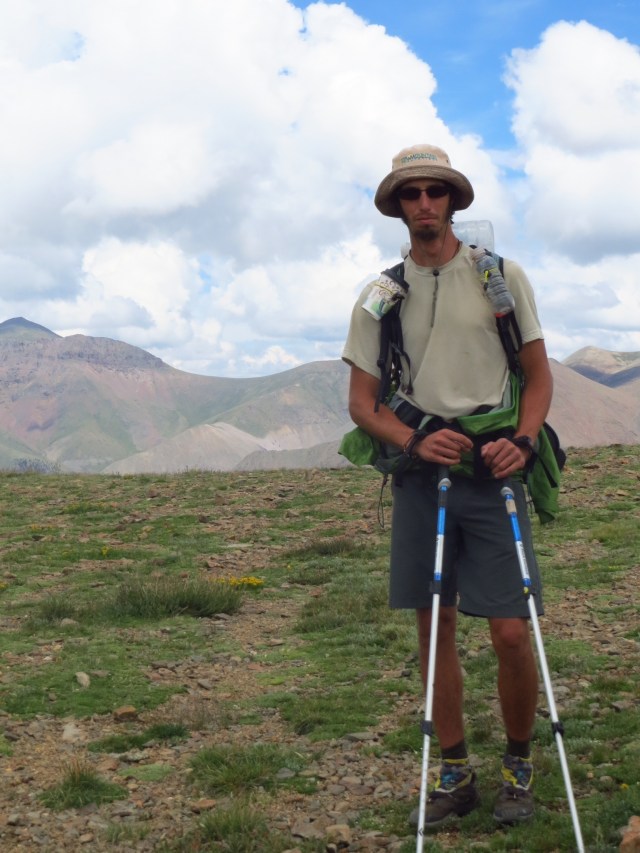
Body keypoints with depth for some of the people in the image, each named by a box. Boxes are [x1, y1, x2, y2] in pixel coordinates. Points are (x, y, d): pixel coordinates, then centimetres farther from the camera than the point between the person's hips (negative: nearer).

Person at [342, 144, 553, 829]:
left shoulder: (502, 277, 4)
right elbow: (361, 401, 6)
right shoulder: (380, 296, 7)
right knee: (434, 630, 7)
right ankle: (455, 772, 21)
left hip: (494, 470, -2)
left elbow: (539, 375, 7)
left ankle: (519, 766, 17)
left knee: (510, 632, -6)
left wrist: (522, 441, -12)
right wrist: (415, 442, -13)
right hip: (420, 473, 2)